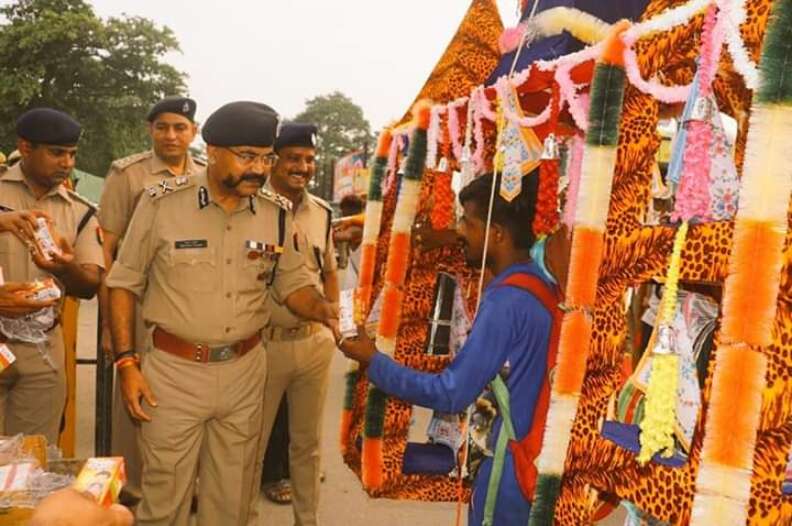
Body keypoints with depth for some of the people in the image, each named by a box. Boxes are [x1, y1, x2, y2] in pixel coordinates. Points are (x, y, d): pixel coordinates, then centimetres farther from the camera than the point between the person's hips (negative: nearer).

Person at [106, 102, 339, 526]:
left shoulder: (276, 213, -2)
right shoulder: (162, 203, -12)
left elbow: (293, 285, 7)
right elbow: (123, 285, -3)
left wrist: (324, 311, -14)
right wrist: (126, 363, -8)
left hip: (245, 370, 3)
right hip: (173, 369, -3)